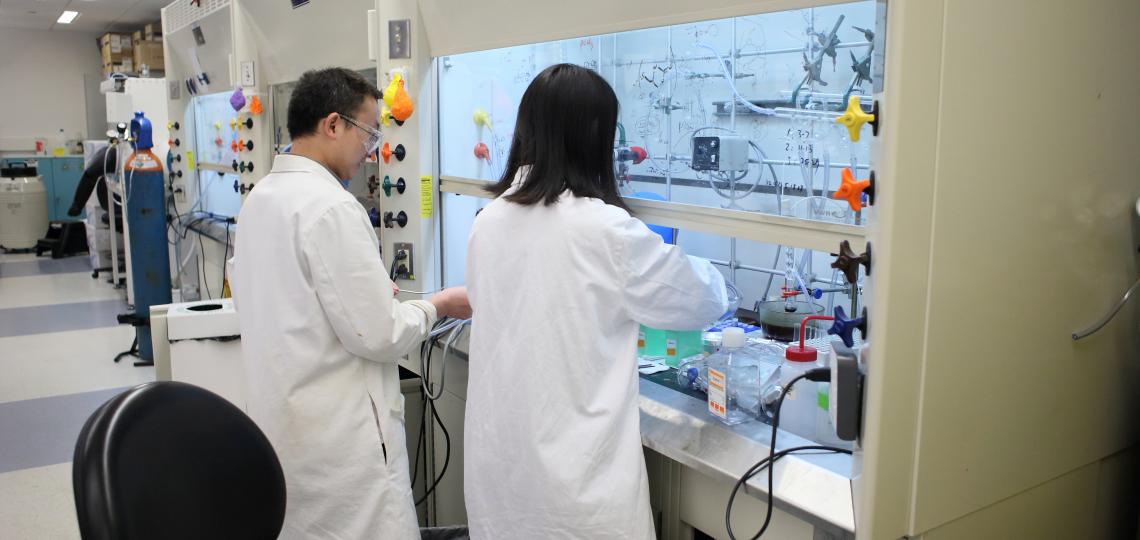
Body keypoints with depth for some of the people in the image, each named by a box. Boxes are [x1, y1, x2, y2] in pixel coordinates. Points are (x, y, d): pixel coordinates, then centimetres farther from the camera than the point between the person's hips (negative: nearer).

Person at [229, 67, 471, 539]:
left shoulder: (259, 198, 7)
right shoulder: (331, 206, -20)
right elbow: (377, 335, -20)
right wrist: (436, 306, -3)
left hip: (280, 422, 9)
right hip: (338, 436, -9)